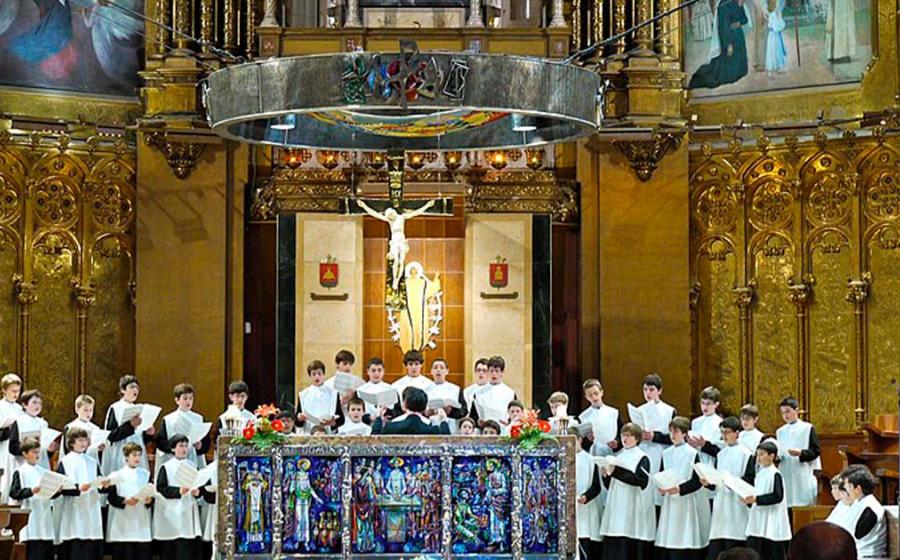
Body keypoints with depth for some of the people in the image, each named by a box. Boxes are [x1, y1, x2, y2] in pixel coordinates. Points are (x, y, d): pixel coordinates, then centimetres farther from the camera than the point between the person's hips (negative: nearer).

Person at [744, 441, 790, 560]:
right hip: (758, 524, 8)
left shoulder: (775, 474, -10)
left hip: (772, 526, -8)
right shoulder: (759, 474, 13)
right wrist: (749, 499, -1)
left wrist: (756, 499, -22)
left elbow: (777, 496, -19)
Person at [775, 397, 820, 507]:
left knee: (805, 505, -5)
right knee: (787, 506, -1)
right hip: (786, 476, 3)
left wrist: (801, 453, -19)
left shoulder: (807, 428, 1)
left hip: (804, 477, -3)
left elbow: (816, 451, -3)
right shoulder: (780, 432, 13)